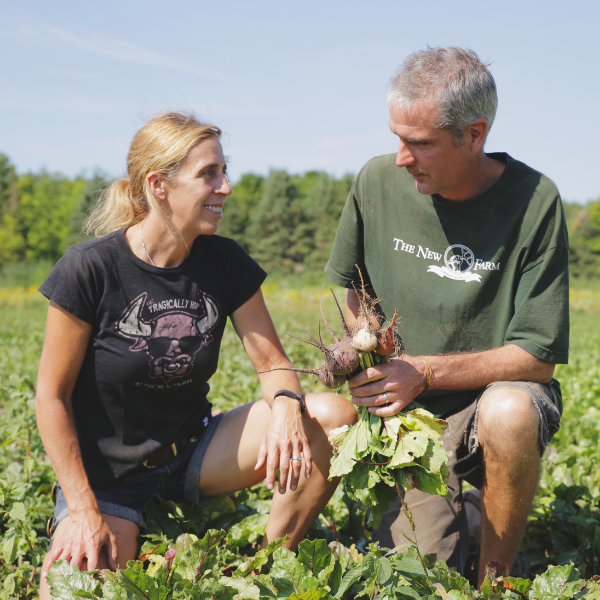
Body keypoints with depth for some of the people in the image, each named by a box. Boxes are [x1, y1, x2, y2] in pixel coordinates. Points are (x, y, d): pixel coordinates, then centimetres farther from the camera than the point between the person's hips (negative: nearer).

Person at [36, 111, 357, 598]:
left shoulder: (225, 262, -5)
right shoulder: (90, 269, -17)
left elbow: (272, 362, -2)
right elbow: (52, 397, -10)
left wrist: (286, 404, -26)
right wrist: (85, 511, -13)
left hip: (194, 454, 4)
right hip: (108, 475, -3)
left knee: (335, 417, -17)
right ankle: (126, 543, 7)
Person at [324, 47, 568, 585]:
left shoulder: (535, 202, -16)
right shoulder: (378, 182, -6)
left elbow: (539, 355, -15)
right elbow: (352, 292, 12)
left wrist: (424, 373, -23)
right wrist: (372, 362, -4)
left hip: (497, 392, -2)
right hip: (410, 416, 2)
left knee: (508, 413, -38)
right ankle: (456, 497, 24)